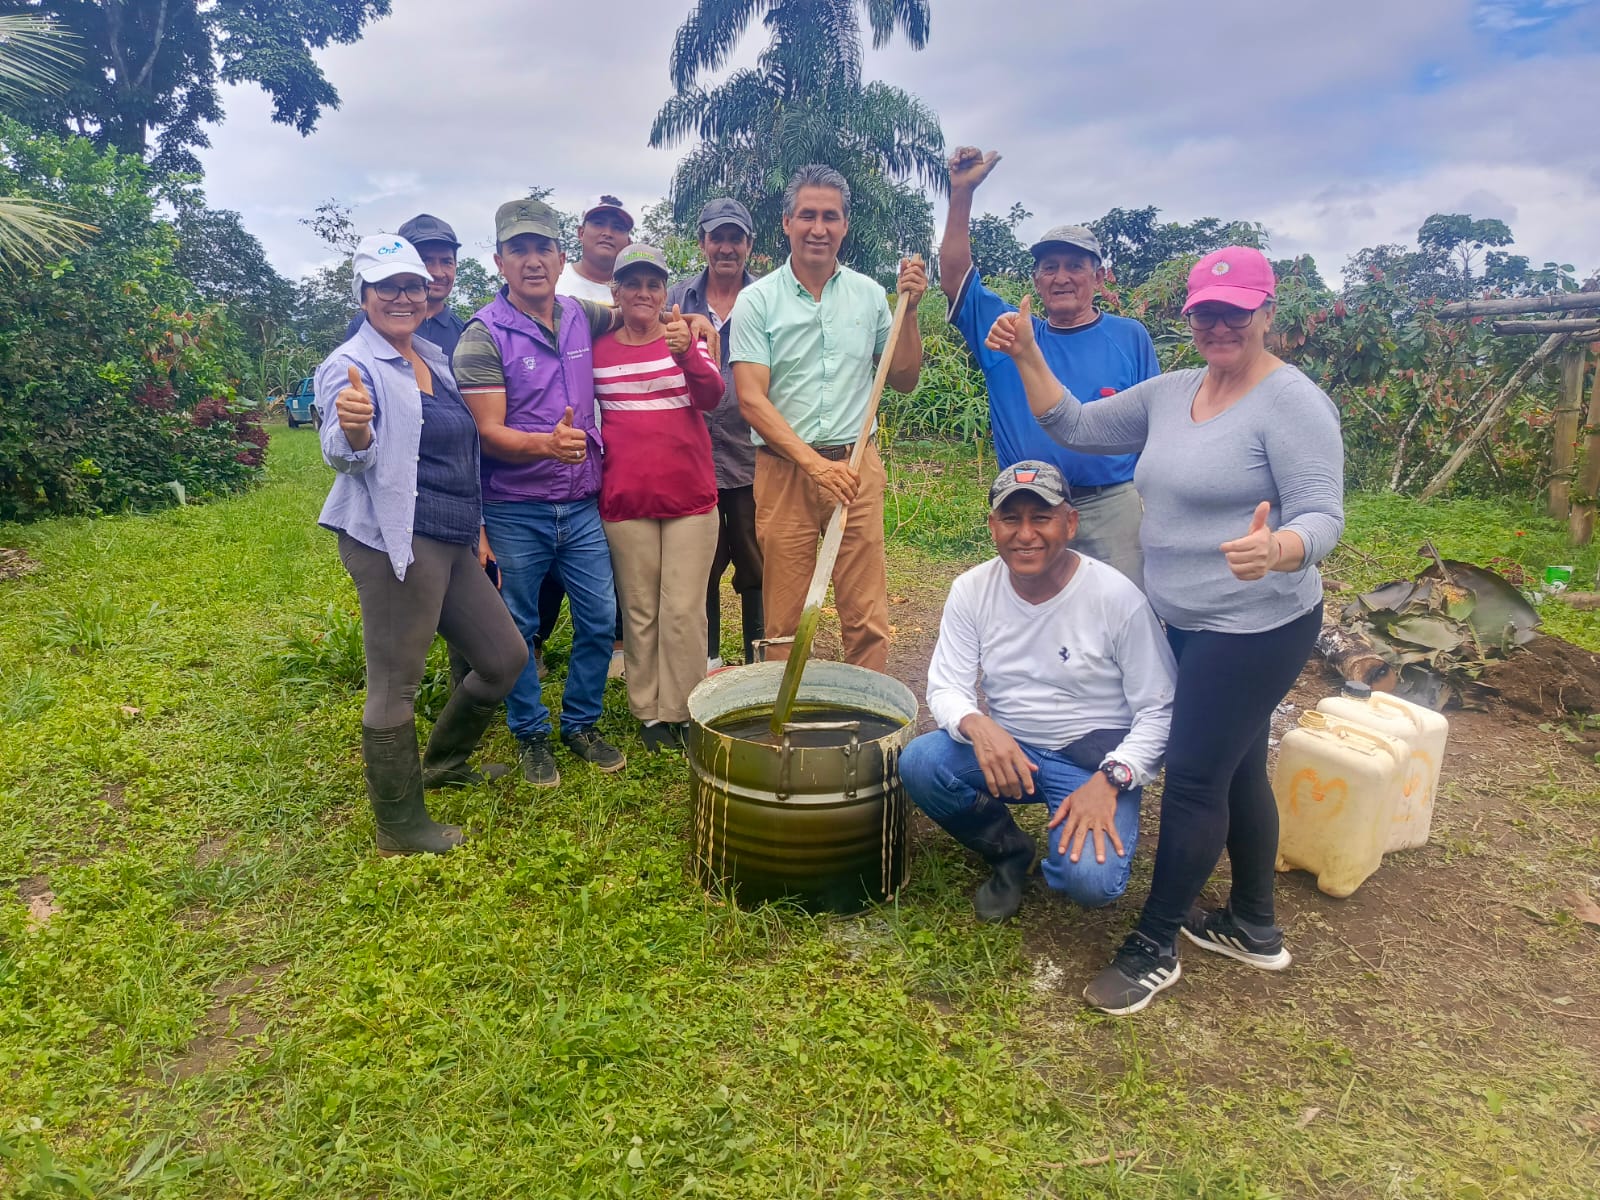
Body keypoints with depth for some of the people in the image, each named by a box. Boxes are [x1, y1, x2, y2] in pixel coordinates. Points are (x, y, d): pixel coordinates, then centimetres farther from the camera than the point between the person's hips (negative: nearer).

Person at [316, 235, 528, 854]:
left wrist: (475, 526, 23)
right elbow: (344, 455, -22)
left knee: (505, 657, 15)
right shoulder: (351, 365, -8)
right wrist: (352, 429, -45)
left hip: (452, 541, 9)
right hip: (394, 542, -9)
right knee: (396, 685, -1)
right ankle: (399, 826, 14)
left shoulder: (434, 358, 17)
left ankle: (443, 762, 36)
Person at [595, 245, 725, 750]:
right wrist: (590, 476, 6)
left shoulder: (687, 340, 4)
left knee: (684, 611, 2)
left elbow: (712, 396, -14)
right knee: (640, 611, 7)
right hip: (626, 502, 1)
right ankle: (649, 712, 19)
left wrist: (686, 352, -33)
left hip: (690, 498, 0)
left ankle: (682, 710, 15)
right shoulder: (597, 350, 5)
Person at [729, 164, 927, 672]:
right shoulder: (757, 300, -1)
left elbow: (904, 380, 14)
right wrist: (815, 463, -17)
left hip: (856, 465, 2)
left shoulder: (869, 295, 8)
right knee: (785, 619, 5)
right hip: (784, 468, -2)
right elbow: (751, 399, -7)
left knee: (867, 617, 3)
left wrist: (908, 310, 1)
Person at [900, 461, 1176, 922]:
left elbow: (1159, 711, -10)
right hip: (1004, 746, 4)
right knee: (918, 763, -25)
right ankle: (1007, 851, 4)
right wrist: (976, 724, -29)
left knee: (1091, 879, -29)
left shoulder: (1117, 598, -15)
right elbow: (946, 688, -5)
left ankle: (1062, 860, 12)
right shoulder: (972, 590, -6)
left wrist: (1110, 780, -25)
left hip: (1095, 758, -3)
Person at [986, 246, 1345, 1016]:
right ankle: (1254, 927, 37)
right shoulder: (1171, 393, 7)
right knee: (1236, 769, 19)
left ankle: (1155, 946, 15)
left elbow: (1322, 515, -22)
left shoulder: (1292, 403, -15)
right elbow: (1075, 427, 9)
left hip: (1255, 627, -8)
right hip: (1185, 622, 8)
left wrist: (1275, 549, -43)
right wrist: (1028, 357, -2)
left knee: (1192, 776, -2)